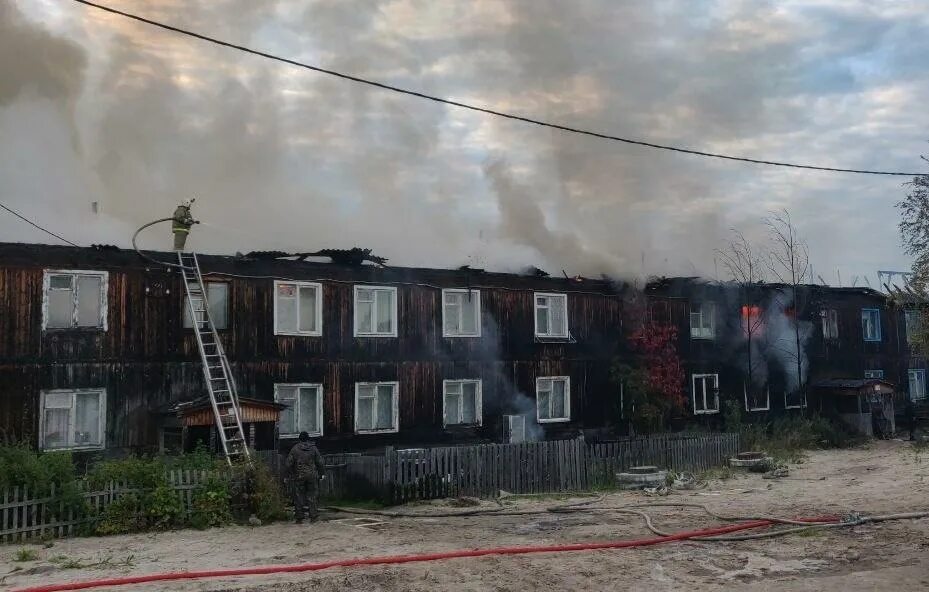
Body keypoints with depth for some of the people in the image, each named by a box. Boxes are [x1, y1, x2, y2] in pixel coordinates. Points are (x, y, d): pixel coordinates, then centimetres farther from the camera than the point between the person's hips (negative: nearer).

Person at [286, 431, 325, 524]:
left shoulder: (295, 449, 0)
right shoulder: (313, 448, 4)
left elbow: (289, 463, -2)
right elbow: (320, 463, 4)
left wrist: (291, 475, 8)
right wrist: (320, 474, 14)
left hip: (299, 476, -1)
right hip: (312, 475, 1)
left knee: (298, 496, 4)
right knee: (312, 495, 5)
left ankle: (299, 518, 5)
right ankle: (313, 516, 0)